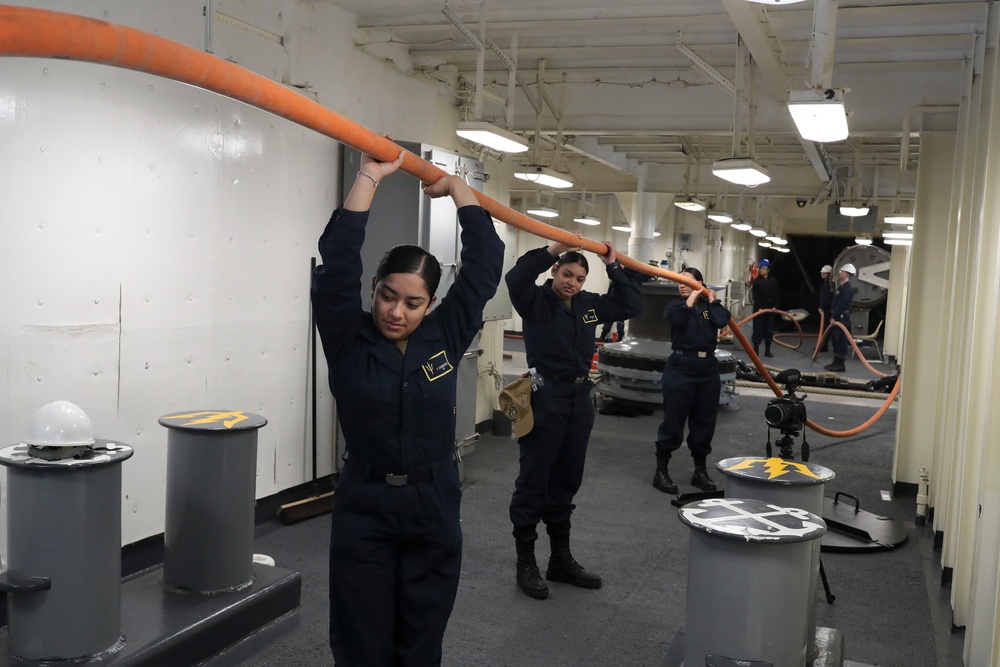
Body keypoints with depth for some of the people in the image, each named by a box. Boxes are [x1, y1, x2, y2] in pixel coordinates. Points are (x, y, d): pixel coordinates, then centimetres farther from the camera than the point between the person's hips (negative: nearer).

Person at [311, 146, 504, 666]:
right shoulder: (348, 341, -7)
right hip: (364, 510, -2)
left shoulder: (445, 338, -1)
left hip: (434, 509, 2)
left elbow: (485, 263, -2)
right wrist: (369, 178, -18)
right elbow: (337, 264, -18)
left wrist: (457, 188, 1)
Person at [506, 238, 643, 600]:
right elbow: (515, 279, -27)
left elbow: (632, 305, 11)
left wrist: (614, 267, 5)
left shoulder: (590, 304, 9)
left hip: (580, 398, 6)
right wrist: (551, 252, -30)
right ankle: (525, 563, 11)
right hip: (545, 397, -6)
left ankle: (561, 559, 27)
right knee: (534, 481, 1)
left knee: (566, 482, 15)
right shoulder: (536, 301, -7)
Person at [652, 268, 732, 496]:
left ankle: (700, 471, 23)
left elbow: (722, 321, -12)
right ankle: (661, 471, 5)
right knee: (673, 420, -3)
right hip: (680, 367, -3)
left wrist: (712, 300, 0)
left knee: (705, 421, 10)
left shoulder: (710, 305, 10)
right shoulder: (675, 305, 4)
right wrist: (690, 300, -12)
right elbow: (676, 321, -20)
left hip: (708, 368, 3)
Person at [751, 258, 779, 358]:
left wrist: (775, 306, -5)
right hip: (759, 308, -2)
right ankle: (756, 350, 3)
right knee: (758, 328, -3)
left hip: (770, 308, 2)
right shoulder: (757, 281, -3)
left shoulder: (773, 280, 4)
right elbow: (755, 296, -8)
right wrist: (759, 307, -17)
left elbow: (776, 294, 6)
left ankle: (767, 350, 12)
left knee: (769, 329, 5)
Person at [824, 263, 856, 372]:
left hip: (842, 318, -11)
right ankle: (836, 362, 22)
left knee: (841, 341, -8)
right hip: (837, 317, 11)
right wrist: (833, 316, 16)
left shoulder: (847, 288, -15)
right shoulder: (841, 287, 19)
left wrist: (834, 317, -22)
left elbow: (842, 304, -22)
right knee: (835, 339, 15)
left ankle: (840, 364, -5)